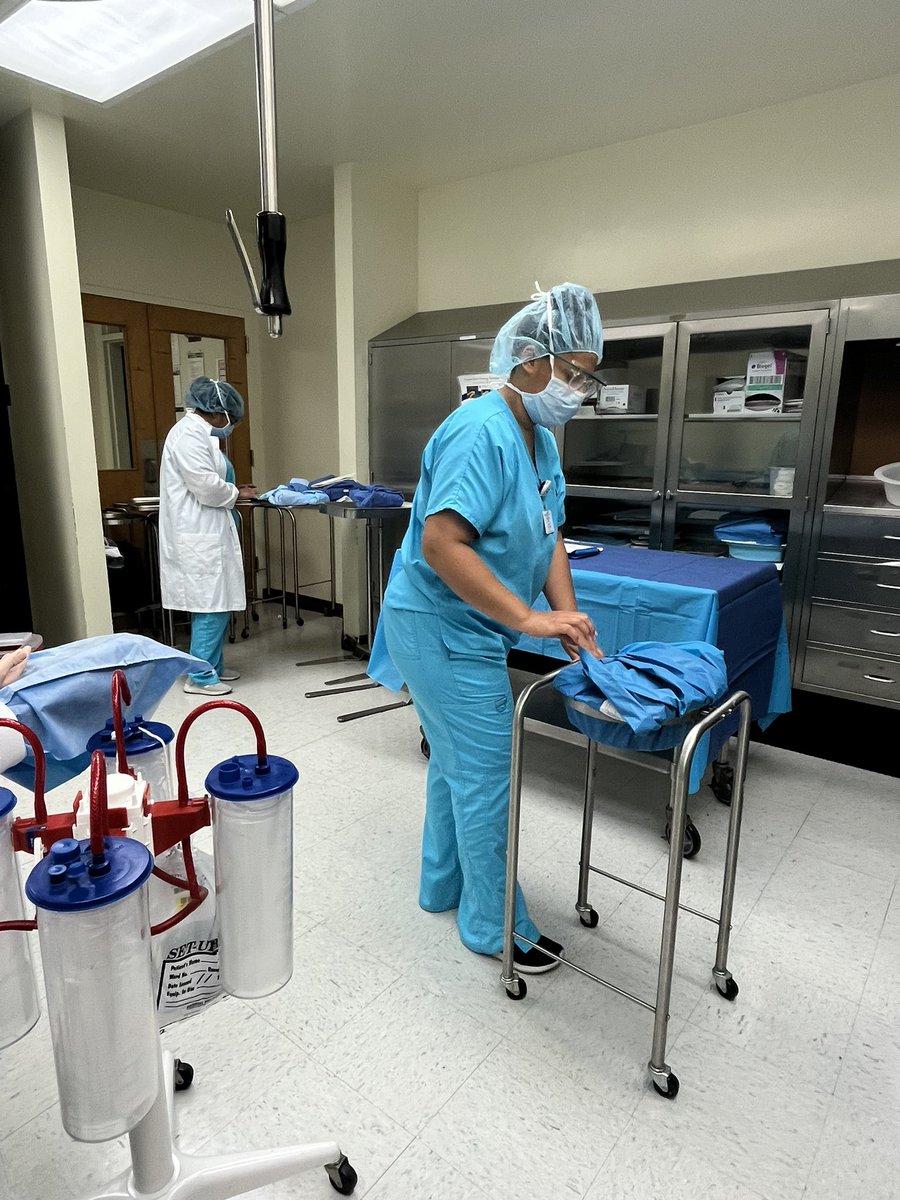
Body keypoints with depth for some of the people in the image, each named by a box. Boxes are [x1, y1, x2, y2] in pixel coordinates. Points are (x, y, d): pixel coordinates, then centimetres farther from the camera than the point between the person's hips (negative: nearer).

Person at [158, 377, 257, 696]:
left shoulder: (198, 432, 18)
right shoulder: (188, 434, -15)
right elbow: (206, 486, -21)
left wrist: (230, 491, 10)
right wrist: (236, 494, -5)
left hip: (205, 534, 11)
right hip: (198, 538, -11)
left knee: (216, 605, 14)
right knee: (211, 605, -6)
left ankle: (213, 666, 24)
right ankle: (200, 676, 3)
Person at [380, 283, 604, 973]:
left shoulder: (542, 441, 8)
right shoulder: (482, 433, -23)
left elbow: (549, 538, 7)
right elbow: (441, 543, -31)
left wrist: (569, 618, -7)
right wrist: (527, 618, -30)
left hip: (467, 631, 10)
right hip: (442, 629, -10)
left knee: (456, 760, 21)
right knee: (485, 774, 1)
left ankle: (443, 885, 41)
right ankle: (495, 928, 21)